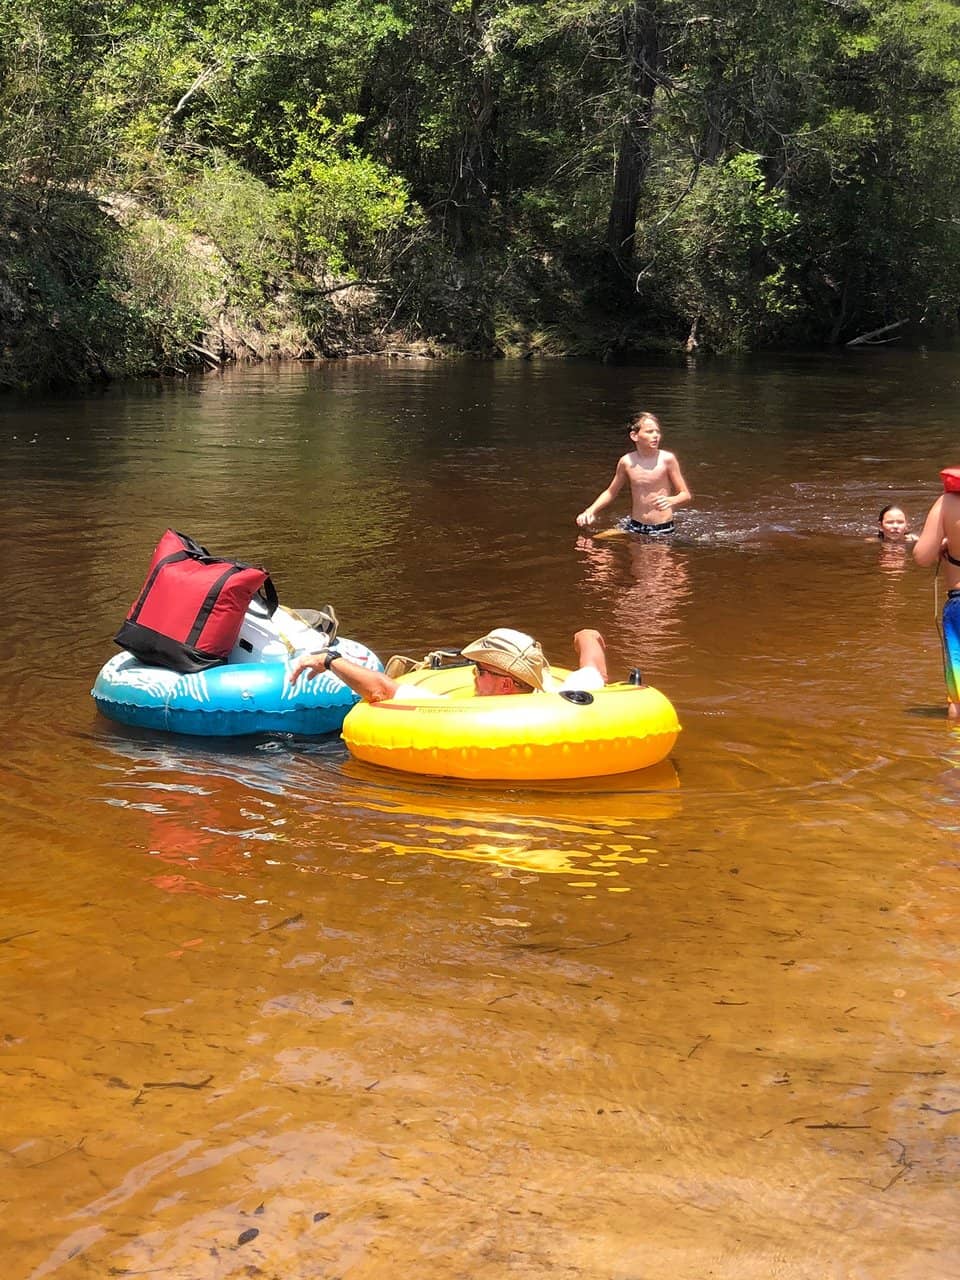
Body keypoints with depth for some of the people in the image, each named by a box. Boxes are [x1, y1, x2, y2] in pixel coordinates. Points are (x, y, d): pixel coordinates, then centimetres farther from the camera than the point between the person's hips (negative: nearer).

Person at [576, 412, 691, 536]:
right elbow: (610, 493, 14)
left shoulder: (667, 459, -10)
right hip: (634, 526, 3)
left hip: (662, 530, -3)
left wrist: (670, 501, -25)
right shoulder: (627, 461, -2)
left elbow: (685, 494, -3)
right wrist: (591, 511, -2)